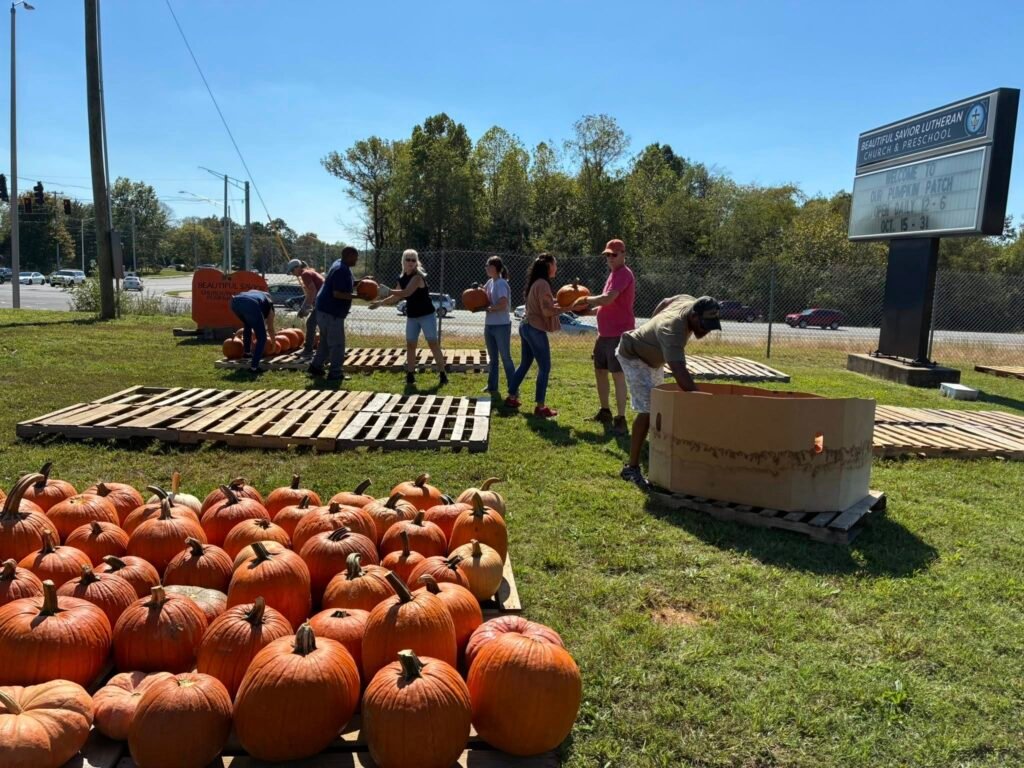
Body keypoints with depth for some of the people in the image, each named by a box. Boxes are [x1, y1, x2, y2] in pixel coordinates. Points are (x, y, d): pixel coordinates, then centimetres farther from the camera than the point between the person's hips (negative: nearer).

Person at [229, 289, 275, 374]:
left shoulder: (254, 294, 46)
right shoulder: (269, 304, 35)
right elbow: (270, 328, 43)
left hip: (236, 302, 5)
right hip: (251, 305, -5)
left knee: (247, 324, 38)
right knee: (262, 338, 9)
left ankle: (247, 351, 43)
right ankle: (254, 367, 2)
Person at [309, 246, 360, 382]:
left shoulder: (342, 266, 11)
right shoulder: (342, 270, -20)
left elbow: (344, 286, 22)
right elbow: (337, 294, -26)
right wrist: (357, 296, -22)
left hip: (326, 310, 10)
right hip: (331, 312, -10)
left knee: (326, 341, 19)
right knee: (337, 343, -4)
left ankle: (316, 366, 27)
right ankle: (335, 373, 1)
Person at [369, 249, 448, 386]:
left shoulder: (418, 276, -18)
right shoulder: (401, 278, 5)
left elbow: (406, 293, -30)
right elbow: (397, 297, 13)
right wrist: (380, 303, 5)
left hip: (427, 315, -7)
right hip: (411, 316, 7)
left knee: (433, 344, -6)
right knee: (410, 345, 5)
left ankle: (443, 374, -1)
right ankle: (410, 375, 13)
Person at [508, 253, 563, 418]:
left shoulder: (536, 283, 15)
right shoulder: (543, 284, -15)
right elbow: (547, 311, -21)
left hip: (527, 326, 10)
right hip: (535, 329, -10)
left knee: (525, 363, 19)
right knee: (544, 367, -4)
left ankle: (511, 397, 27)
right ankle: (540, 407, -2)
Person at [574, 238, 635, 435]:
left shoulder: (624, 274, -13)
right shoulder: (613, 274, 18)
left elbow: (608, 299, -26)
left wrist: (587, 299, -12)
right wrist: (587, 309, 12)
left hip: (619, 334, -10)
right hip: (605, 333, 10)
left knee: (618, 374, -9)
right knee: (600, 371, 17)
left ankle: (621, 419, -6)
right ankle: (605, 412, 30)